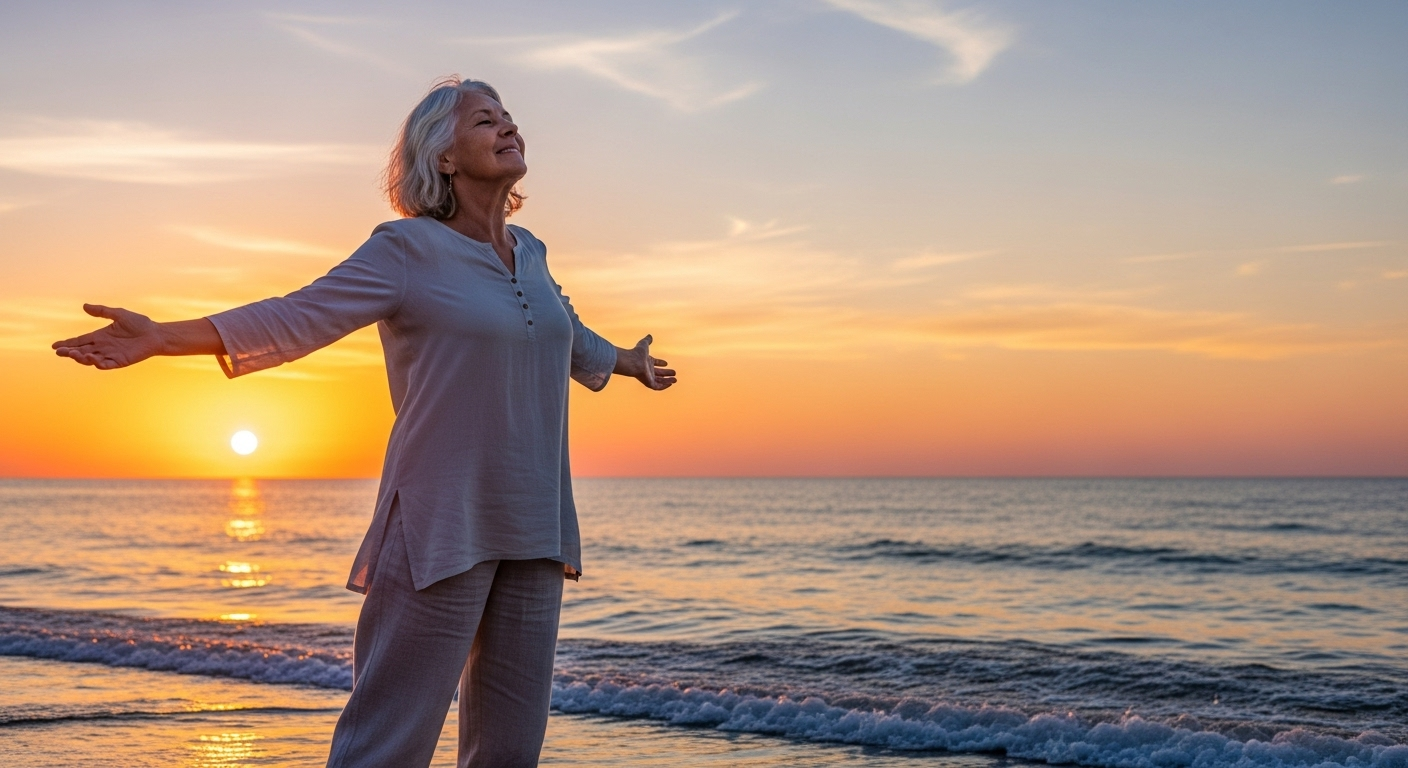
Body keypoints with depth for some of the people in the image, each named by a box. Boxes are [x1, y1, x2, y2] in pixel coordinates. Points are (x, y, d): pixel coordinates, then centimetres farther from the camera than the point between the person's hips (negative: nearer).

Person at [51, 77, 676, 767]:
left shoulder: (528, 252, 15)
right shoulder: (407, 250, -5)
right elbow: (299, 316, -13)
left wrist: (627, 362, 54)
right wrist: (161, 337, -24)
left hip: (532, 530, 7)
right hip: (442, 527, -7)